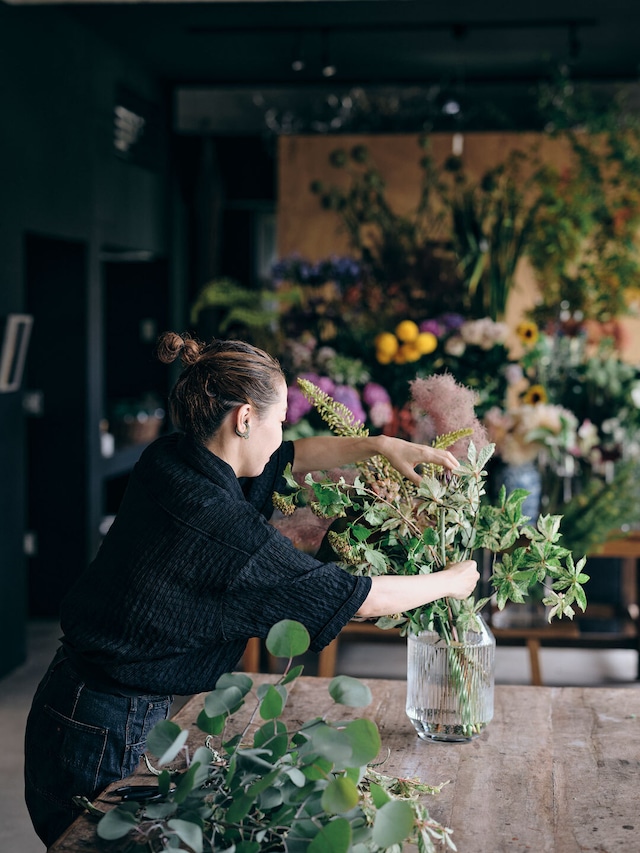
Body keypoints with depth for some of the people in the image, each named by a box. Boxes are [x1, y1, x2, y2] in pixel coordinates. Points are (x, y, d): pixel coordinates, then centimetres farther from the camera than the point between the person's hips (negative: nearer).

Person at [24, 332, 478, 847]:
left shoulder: (171, 460, -2)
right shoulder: (221, 526, -27)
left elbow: (290, 456, 18)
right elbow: (360, 599, -17)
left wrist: (379, 445, 11)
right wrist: (451, 581, -2)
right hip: (108, 735, -9)